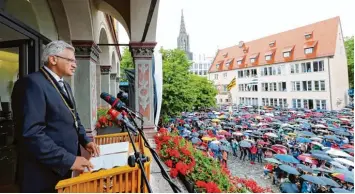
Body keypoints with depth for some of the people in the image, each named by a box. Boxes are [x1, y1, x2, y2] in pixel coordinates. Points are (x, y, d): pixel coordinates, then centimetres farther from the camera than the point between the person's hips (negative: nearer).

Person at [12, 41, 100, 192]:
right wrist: (69, 160, -24)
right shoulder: (32, 83, -17)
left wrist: (85, 141, 3)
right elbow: (31, 134, -26)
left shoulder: (64, 86, 12)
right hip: (44, 172, -8)